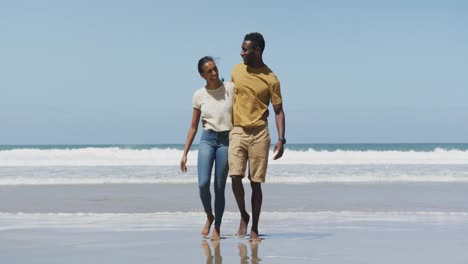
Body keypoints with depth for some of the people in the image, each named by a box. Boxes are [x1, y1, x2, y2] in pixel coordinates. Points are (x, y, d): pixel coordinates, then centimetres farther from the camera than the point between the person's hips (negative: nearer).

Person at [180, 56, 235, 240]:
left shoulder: (230, 88, 0)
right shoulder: (199, 95, 5)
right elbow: (193, 127, 11)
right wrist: (185, 154, 8)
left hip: (226, 141, -1)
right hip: (207, 140, 1)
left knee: (220, 187, -1)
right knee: (203, 183, -15)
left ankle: (217, 228, 13)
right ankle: (209, 216, 13)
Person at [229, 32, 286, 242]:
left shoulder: (271, 80, -5)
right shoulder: (236, 70, 7)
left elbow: (278, 111, -2)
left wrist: (281, 139, -11)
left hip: (259, 134, -2)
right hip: (237, 131, 2)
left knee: (256, 182, 0)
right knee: (235, 176, -12)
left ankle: (254, 228, 11)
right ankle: (243, 216, 12)